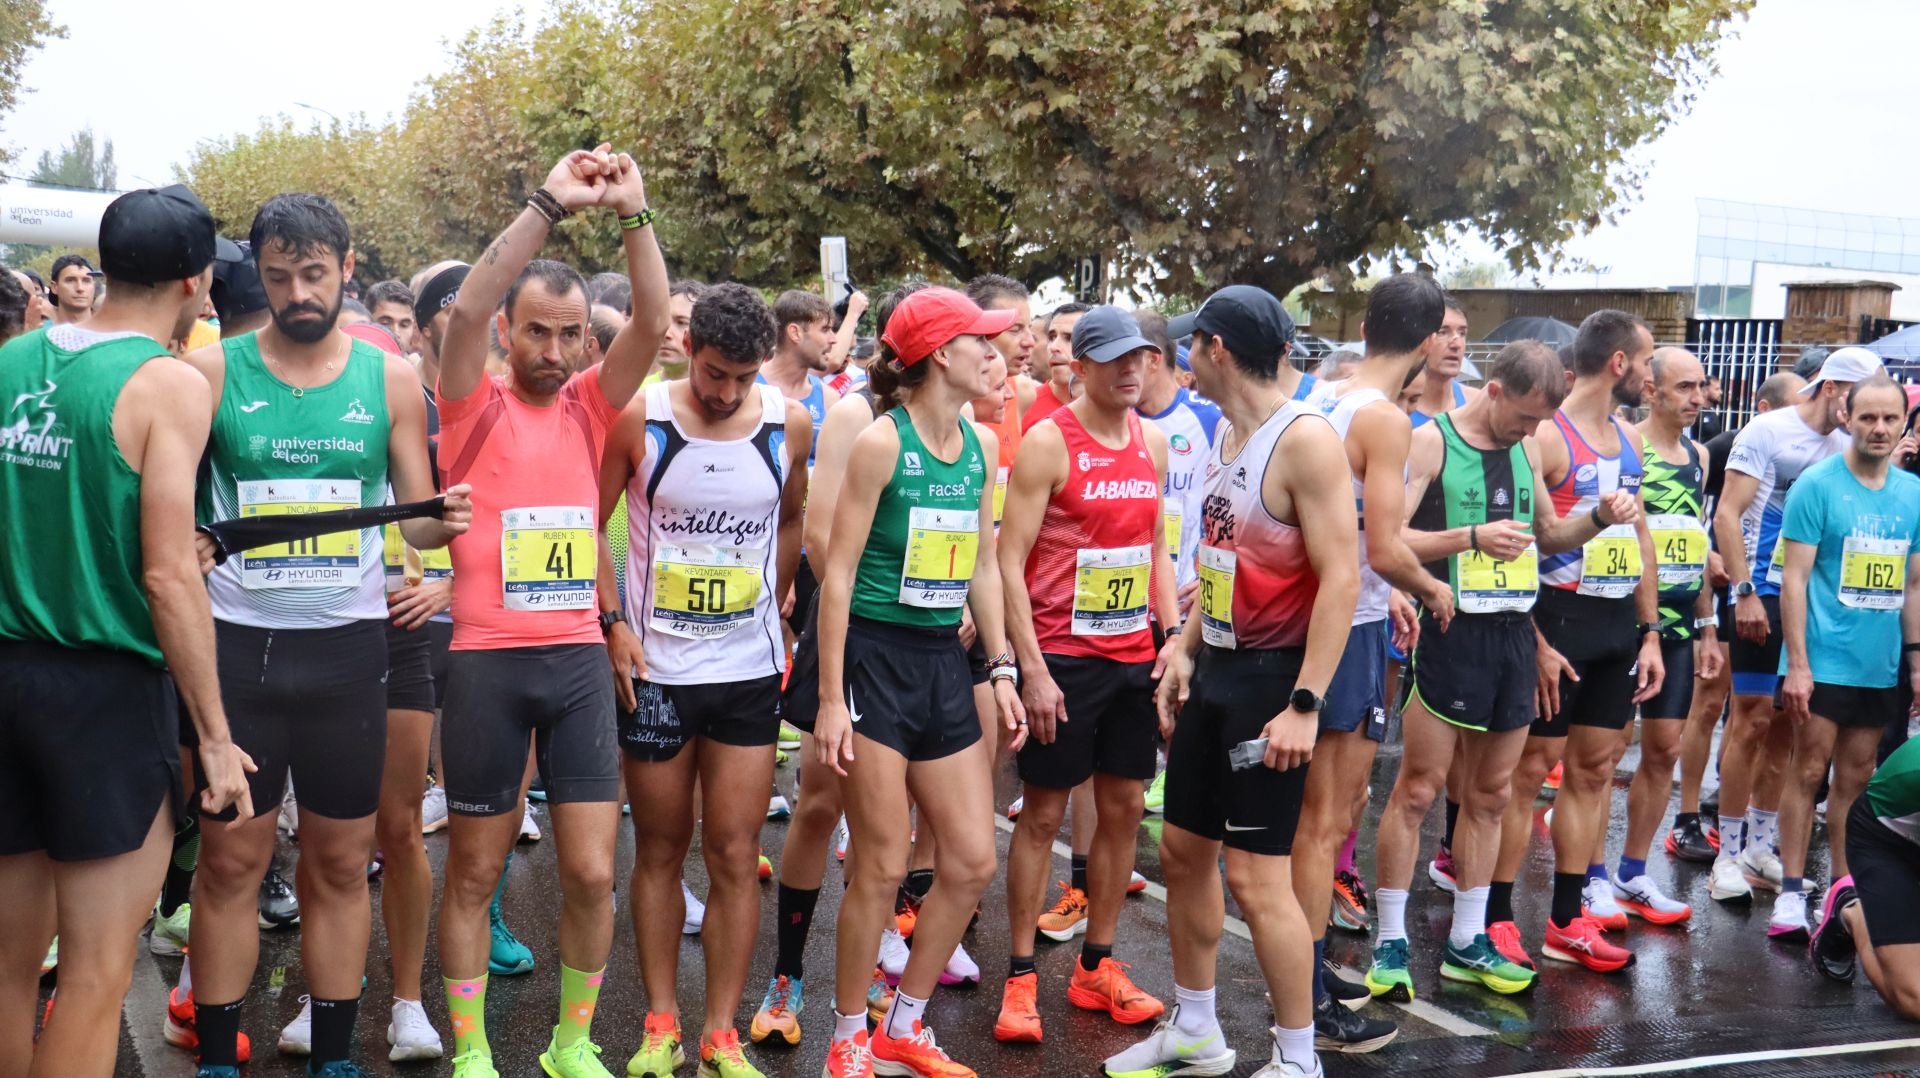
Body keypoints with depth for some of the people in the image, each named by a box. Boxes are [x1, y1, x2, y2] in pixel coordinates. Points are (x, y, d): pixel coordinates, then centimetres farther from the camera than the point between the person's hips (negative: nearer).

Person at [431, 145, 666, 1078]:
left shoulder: (589, 406, 7)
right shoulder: (474, 406, -1)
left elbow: (653, 321, -6)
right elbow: (464, 309, -19)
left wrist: (633, 214, -18)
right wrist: (550, 204, -24)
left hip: (578, 658, 3)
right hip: (485, 659, -3)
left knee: (592, 871, 2)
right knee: (474, 870, 8)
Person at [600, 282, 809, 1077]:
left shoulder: (790, 424, -3)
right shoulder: (639, 420, -9)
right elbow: (590, 522, -1)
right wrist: (611, 621, -8)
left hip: (750, 669, 1)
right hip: (654, 668, -1)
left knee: (734, 854, 2)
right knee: (660, 848, 10)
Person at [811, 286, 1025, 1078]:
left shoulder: (978, 447, 8)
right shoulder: (882, 442, -12)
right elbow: (838, 573, -12)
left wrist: (1001, 671, 9)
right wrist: (830, 698, -15)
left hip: (944, 660, 7)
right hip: (876, 656, -7)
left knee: (973, 861, 7)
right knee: (882, 867, -1)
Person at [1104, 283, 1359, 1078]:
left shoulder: (1303, 438, -18)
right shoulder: (1229, 435, 10)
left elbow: (1340, 576, -22)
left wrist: (1306, 703, -24)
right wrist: (1184, 650, 15)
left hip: (1270, 678, -9)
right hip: (1215, 670, 9)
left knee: (1256, 875, -6)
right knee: (1183, 850, 15)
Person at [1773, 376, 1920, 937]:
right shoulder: (1817, 485, -7)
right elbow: (1795, 577, -10)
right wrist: (1796, 663, -14)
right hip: (1823, 659, -4)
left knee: (1856, 778, 10)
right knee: (1809, 770, -1)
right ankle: (1791, 891, 6)